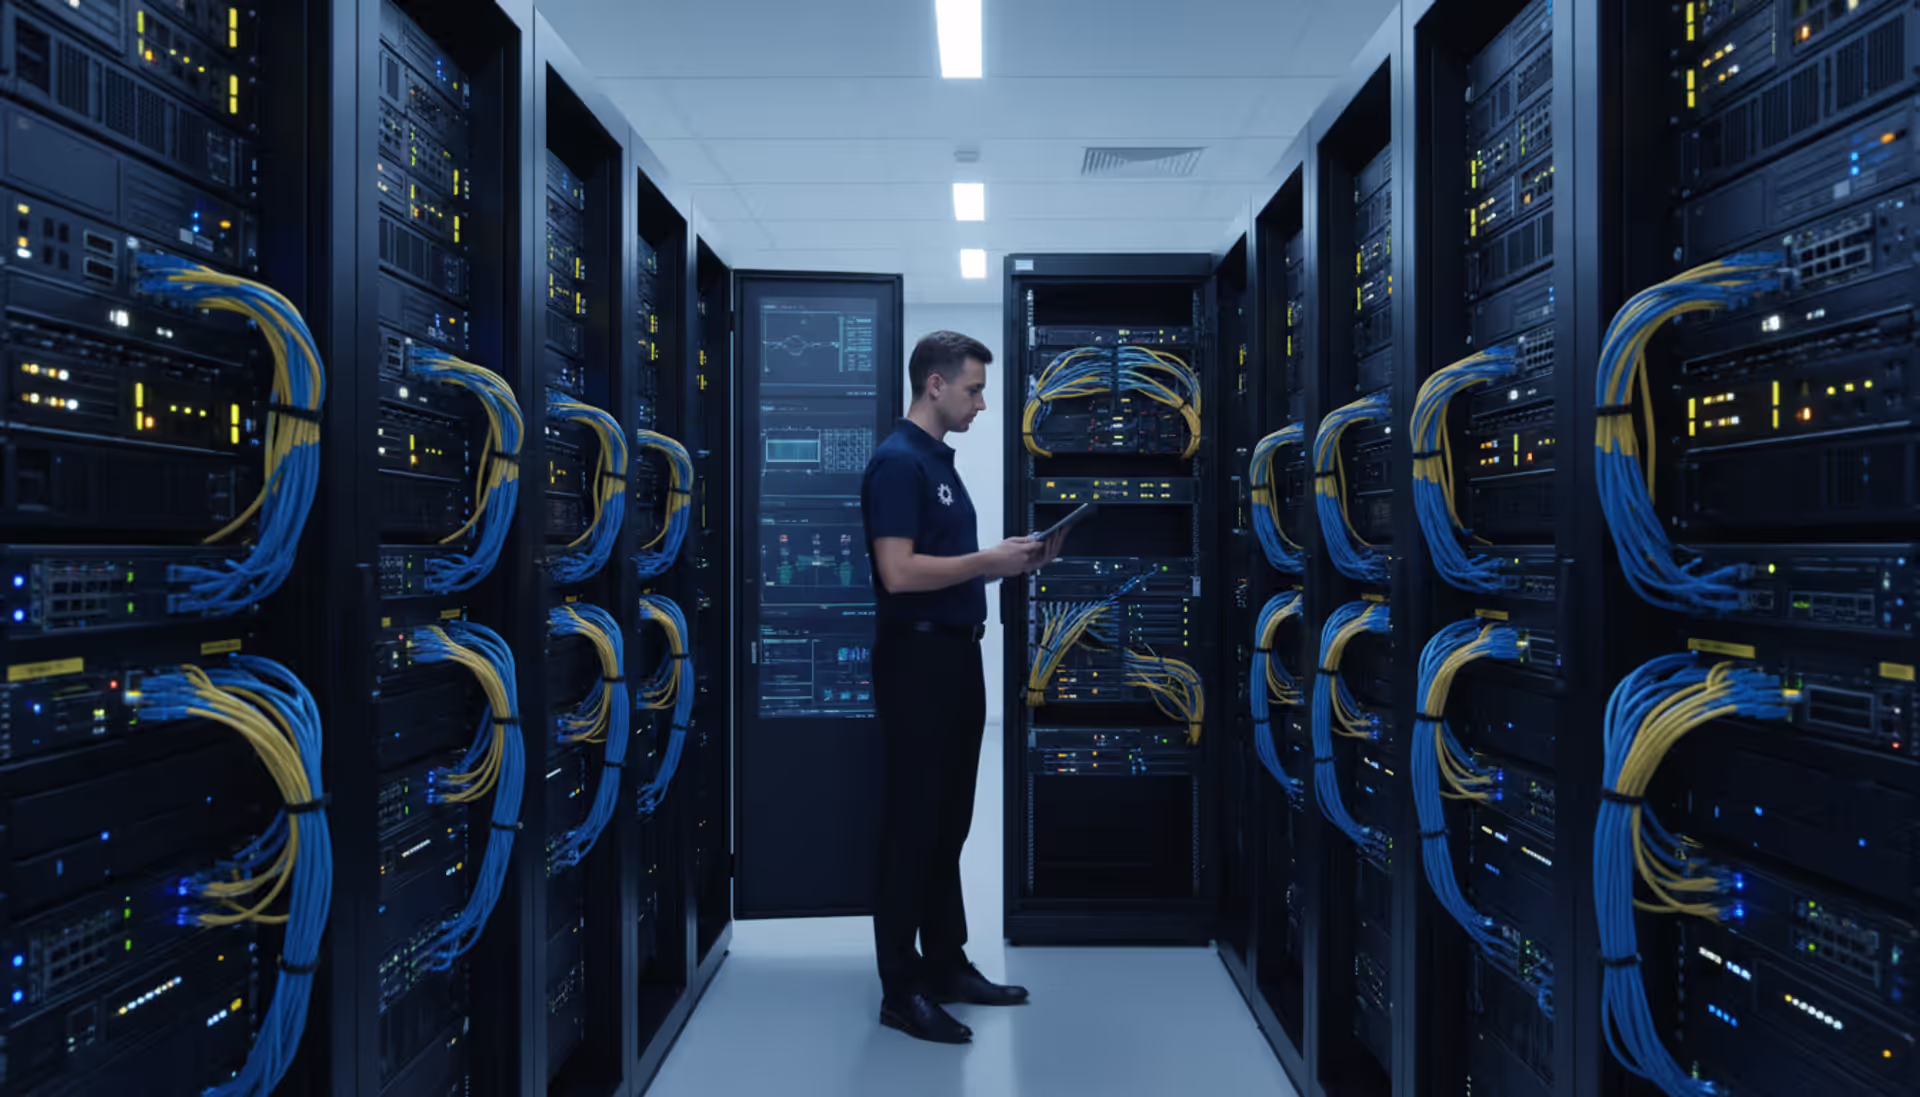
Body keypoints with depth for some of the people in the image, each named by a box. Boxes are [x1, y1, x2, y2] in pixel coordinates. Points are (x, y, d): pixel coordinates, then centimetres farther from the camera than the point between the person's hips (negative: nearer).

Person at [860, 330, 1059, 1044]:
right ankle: (901, 989, 10)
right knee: (911, 825, -1)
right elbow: (899, 572, -24)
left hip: (957, 656, 10)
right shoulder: (897, 461, -15)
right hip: (916, 661, -10)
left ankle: (945, 964, 27)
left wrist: (1008, 562, 8)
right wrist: (990, 560, -16)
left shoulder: (941, 461, 16)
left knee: (949, 823, 15)